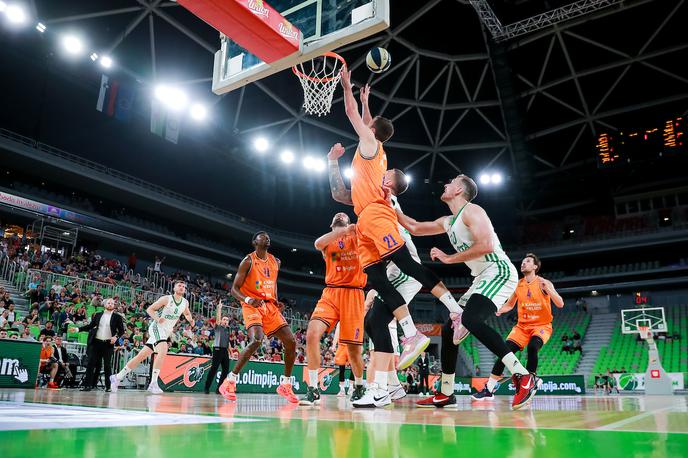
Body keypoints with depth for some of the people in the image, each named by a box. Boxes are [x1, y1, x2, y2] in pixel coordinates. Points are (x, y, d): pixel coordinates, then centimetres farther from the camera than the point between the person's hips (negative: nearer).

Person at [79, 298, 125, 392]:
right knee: (91, 363, -1)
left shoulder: (117, 317, 3)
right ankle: (88, 385, 4)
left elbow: (122, 330, 2)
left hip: (108, 343, -2)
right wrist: (78, 329, 3)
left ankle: (108, 386, 8)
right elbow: (90, 326, 14)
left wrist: (116, 337, -15)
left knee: (108, 365, 1)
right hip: (96, 342, 2)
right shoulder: (98, 315, 11)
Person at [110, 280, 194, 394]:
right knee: (163, 351, -29)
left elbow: (187, 314, 25)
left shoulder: (185, 303, 6)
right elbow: (149, 309, -6)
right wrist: (157, 318, -24)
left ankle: (117, 377, 21)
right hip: (157, 328, -6)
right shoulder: (166, 299, -10)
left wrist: (190, 320, 2)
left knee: (142, 356, 10)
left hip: (166, 332, 6)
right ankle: (153, 383, -25)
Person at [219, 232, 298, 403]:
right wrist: (247, 299, -26)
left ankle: (285, 385, 12)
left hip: (270, 306, 6)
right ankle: (229, 382, -17)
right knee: (256, 340, -30)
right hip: (252, 305, -6)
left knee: (291, 342, -3)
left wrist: (276, 302, 11)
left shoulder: (275, 262, 14)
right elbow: (234, 289, -6)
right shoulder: (248, 261, -5)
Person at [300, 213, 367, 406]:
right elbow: (318, 244, -11)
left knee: (353, 347, 0)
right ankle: (313, 390, -13)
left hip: (354, 294, -1)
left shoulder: (357, 237, 14)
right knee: (312, 334, -21)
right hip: (331, 293, 1)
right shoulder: (327, 242, 14)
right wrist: (344, 231, -22)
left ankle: (359, 387, 28)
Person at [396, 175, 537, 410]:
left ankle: (523, 377, -27)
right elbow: (415, 228, 29)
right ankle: (445, 394, 16)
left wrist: (448, 258, -16)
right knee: (449, 329, 7)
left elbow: (486, 245, -23)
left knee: (470, 319, -31)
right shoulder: (447, 222, 19)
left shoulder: (471, 210, -10)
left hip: (499, 272, -10)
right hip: (483, 278, 10)